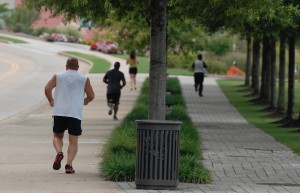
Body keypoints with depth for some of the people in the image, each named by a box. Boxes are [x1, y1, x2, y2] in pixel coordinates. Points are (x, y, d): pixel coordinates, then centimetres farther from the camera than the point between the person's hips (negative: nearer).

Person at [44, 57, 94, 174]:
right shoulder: (84, 79, 8)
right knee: (73, 141, 4)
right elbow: (91, 96, 6)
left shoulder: (58, 76, 8)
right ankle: (69, 165, -11)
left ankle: (59, 152, -13)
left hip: (59, 112, 1)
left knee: (57, 136, 17)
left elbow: (47, 88, -4)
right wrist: (85, 101, 28)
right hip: (76, 114, -1)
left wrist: (51, 101, 13)